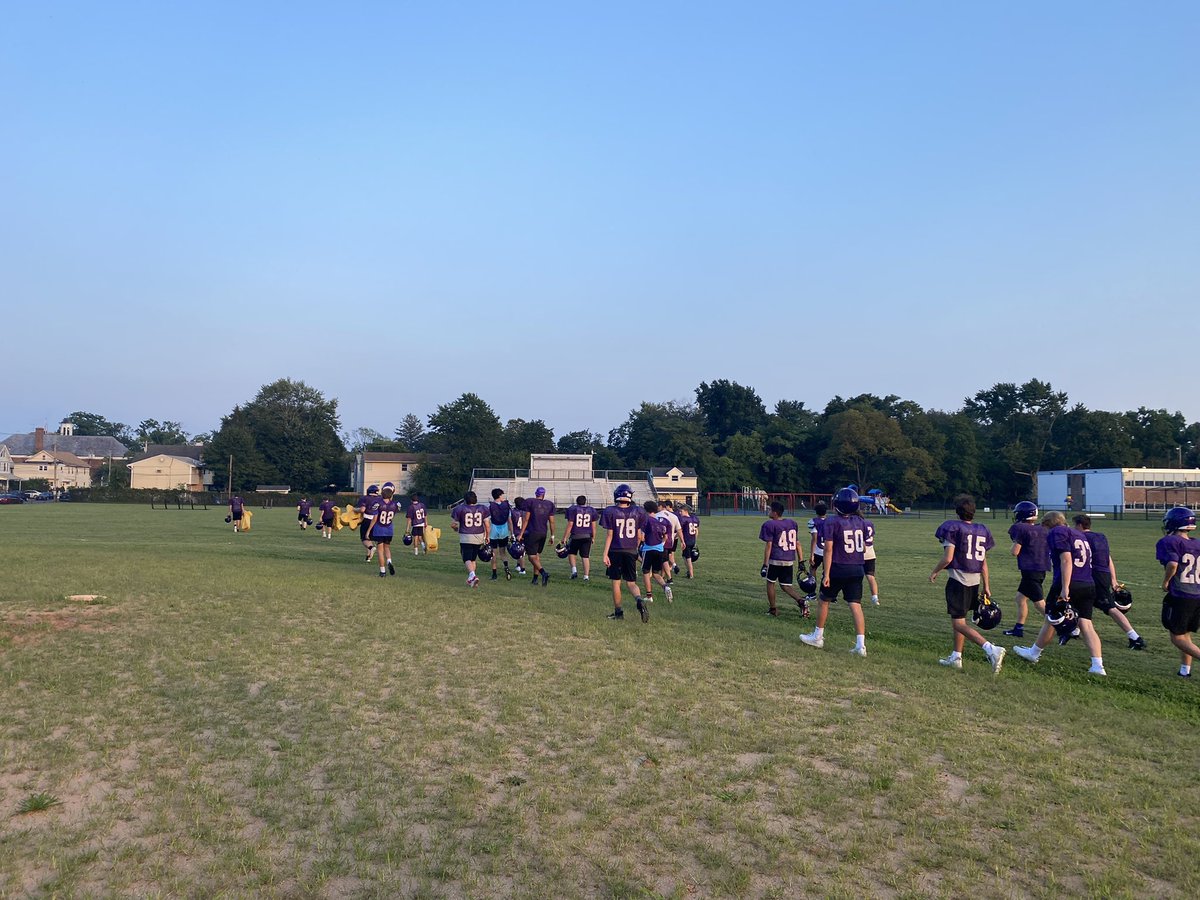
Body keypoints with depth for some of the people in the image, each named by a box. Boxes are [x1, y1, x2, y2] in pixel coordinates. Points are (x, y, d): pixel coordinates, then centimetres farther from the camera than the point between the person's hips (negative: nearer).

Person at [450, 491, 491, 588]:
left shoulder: (459, 509, -6)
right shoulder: (483, 508, 1)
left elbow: (453, 524, -2)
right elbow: (487, 525, 1)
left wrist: (456, 529, 20)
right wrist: (487, 536, 14)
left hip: (466, 537, -4)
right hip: (479, 537, 4)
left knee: (467, 559, -3)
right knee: (473, 559, 17)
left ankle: (473, 575, -26)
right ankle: (470, 579, 21)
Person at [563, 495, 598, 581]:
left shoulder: (572, 509, -4)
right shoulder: (591, 510, 6)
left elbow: (570, 525, -7)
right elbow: (593, 526, 8)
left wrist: (565, 537, -3)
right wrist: (593, 537, 17)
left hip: (575, 536, -2)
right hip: (587, 536, 2)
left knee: (571, 553, 18)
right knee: (586, 556, 7)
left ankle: (574, 570, 0)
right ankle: (586, 576, 6)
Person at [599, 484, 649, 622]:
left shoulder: (610, 512, -8)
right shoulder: (637, 512, -1)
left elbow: (609, 535, -9)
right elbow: (639, 535, 4)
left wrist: (605, 554, -5)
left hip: (615, 551, -2)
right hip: (631, 552, 2)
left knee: (616, 582, 10)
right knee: (631, 582, 10)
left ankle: (618, 612, 16)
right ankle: (640, 600, -18)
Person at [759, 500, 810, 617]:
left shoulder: (770, 525, -9)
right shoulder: (792, 523, 10)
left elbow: (768, 546, -12)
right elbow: (797, 543, 14)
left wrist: (765, 565, -10)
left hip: (775, 560, -5)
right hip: (790, 560, 6)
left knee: (770, 583, 14)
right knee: (785, 585, 14)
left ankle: (772, 609, 19)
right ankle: (802, 601, -8)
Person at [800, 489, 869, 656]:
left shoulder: (831, 523, -13)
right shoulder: (861, 522, 4)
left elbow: (828, 549, -16)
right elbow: (863, 547, 12)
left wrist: (826, 574, -14)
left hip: (837, 569, -4)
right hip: (857, 569, 4)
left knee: (824, 601, 14)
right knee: (856, 605, 2)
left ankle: (817, 637, 27)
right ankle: (860, 645, -5)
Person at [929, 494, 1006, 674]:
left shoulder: (952, 527, -11)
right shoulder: (982, 530, 9)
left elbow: (948, 558, -16)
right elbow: (983, 562, 10)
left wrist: (934, 572, 0)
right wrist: (986, 587, 15)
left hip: (958, 579, -7)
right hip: (975, 581, 7)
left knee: (958, 623, -4)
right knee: (960, 619, 20)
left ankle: (992, 649, -18)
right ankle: (956, 657, 25)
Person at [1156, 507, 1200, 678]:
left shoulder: (1168, 542, -11)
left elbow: (1172, 564, -24)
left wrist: (1165, 582, -10)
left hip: (1179, 596, -7)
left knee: (1178, 638, 4)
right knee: (1186, 636, 20)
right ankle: (1185, 670, 23)